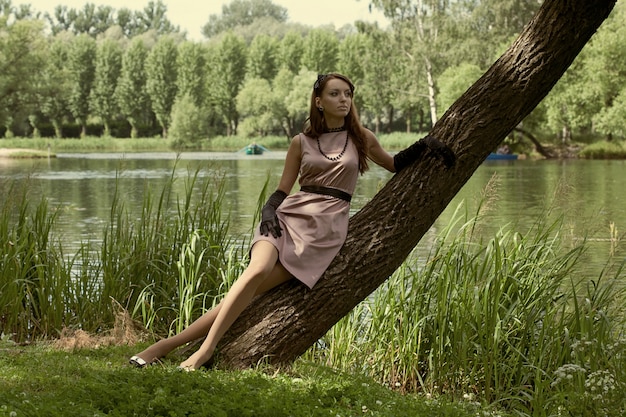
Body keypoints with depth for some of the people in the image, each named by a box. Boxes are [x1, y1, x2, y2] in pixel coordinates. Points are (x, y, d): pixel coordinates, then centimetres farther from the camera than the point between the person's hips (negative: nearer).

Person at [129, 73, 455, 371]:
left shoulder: (361, 138, 12)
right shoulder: (301, 143, 13)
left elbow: (395, 165, 28)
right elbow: (282, 190, 15)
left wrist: (424, 144, 14)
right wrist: (268, 212, -5)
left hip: (326, 227, -1)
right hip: (289, 214, 2)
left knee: (255, 285, -20)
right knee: (258, 269, -31)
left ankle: (171, 343, -23)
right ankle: (205, 349, -33)